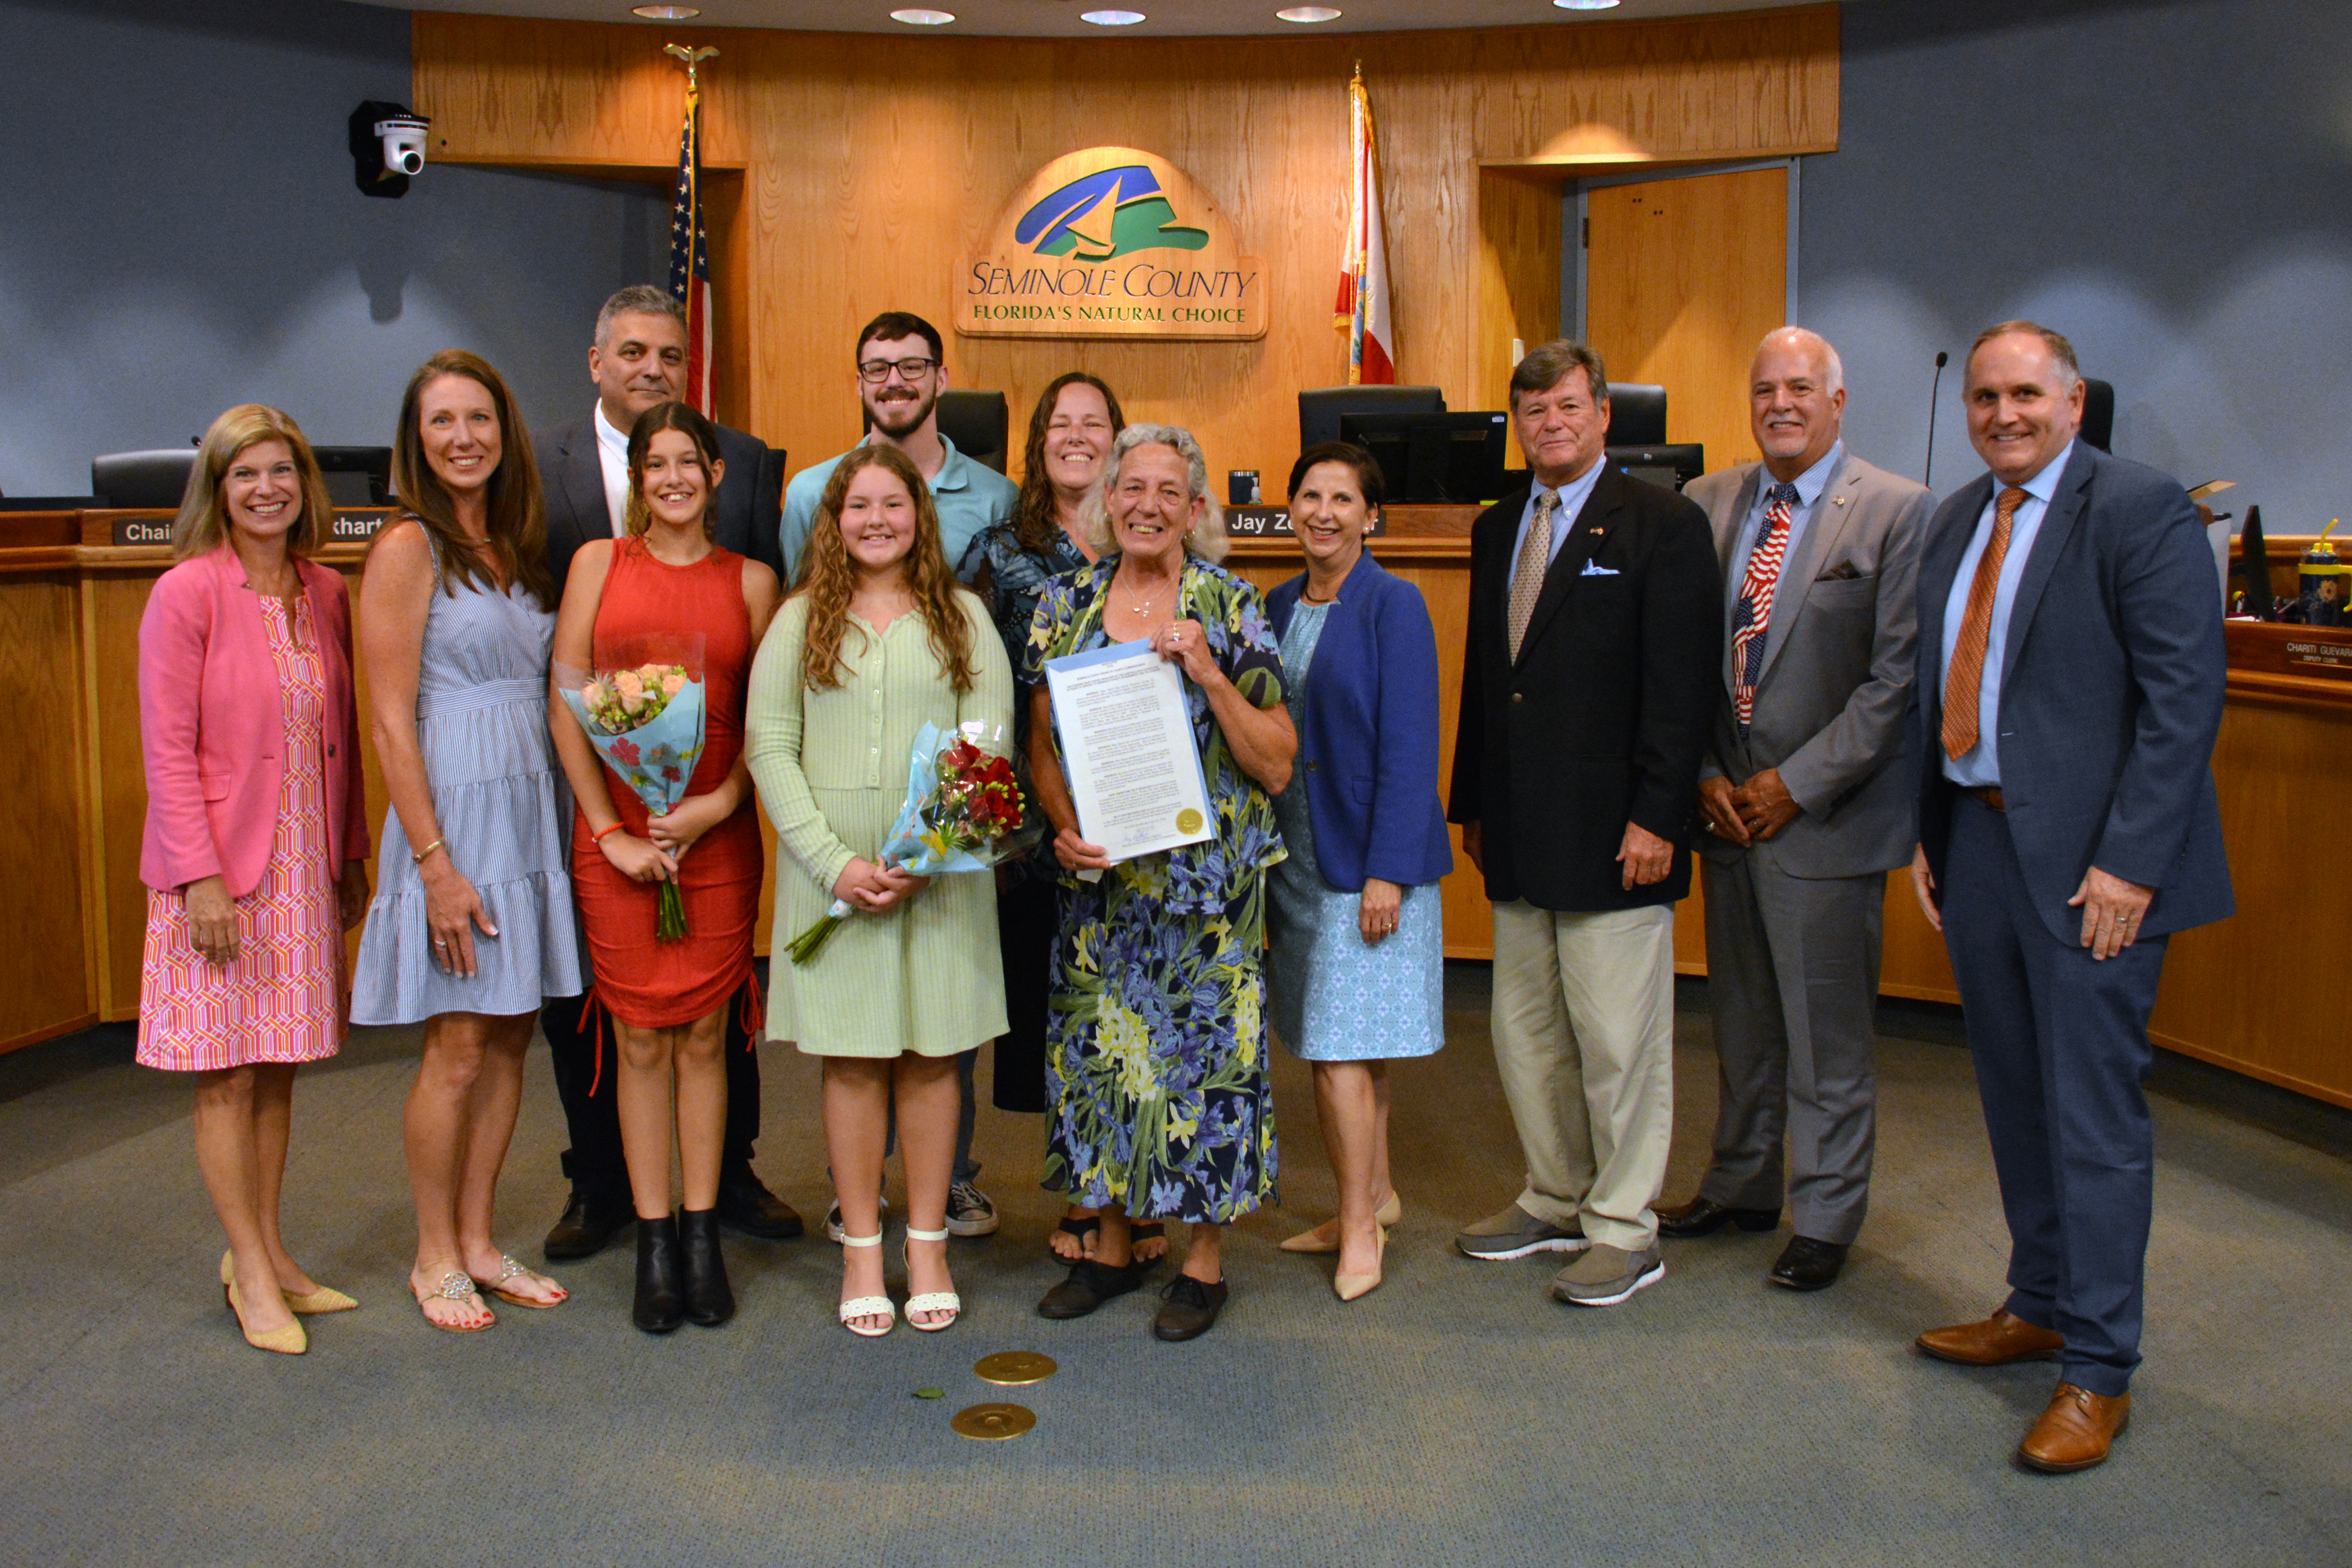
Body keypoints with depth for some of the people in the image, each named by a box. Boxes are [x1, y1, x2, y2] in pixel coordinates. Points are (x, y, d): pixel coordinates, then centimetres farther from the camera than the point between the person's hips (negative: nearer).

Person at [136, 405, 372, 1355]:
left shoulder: (325, 594, 7)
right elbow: (168, 749, -12)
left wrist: (353, 856, 11)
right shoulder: (187, 593, -9)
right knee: (225, 1076, 3)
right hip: (221, 868, -5)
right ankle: (251, 1270, 13)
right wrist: (201, 876, -16)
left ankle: (269, 1254, 23)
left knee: (279, 1067, 12)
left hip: (306, 865, 5)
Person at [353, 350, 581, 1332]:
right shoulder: (408, 547, -8)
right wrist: (435, 860, -17)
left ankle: (479, 1243, 22)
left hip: (531, 807, 7)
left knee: (510, 1037, 10)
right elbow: (392, 721, -12)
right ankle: (435, 1259, 14)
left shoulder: (516, 545, 12)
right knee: (458, 1049, -1)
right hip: (454, 809, -7)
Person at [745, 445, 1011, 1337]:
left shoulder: (963, 617, 7)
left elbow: (988, 745, 0)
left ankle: (928, 1245, 16)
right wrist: (836, 862, -11)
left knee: (931, 1056, 5)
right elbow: (770, 748, 1)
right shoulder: (801, 620, 7)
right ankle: (861, 1250, 15)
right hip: (830, 869, 0)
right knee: (852, 1060, 4)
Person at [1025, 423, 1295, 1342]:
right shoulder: (1065, 605, 5)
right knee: (1098, 1045, 10)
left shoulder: (1232, 609, -4)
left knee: (1204, 1043, 2)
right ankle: (1112, 1244, 27)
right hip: (1098, 880, 3)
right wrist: (1065, 829, -10)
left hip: (1207, 881, -3)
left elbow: (1277, 765, -7)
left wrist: (1209, 675, -19)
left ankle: (1205, 1258, 18)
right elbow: (1043, 744, 8)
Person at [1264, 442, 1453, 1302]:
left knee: (1342, 1045, -7)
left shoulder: (1394, 606, -8)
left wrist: (1389, 870, -18)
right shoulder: (1277, 607, 11)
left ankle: (1360, 1225, 6)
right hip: (1293, 852, 7)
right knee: (1336, 1040, 13)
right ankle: (1375, 1195, 27)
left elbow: (1408, 746, -13)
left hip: (1365, 854, -6)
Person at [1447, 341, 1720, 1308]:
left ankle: (1625, 1231, 14)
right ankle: (1557, 1201, 30)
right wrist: (1473, 803, 15)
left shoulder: (1663, 525, -5)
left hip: (1614, 834, -7)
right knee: (1525, 1034, 14)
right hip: (1519, 833, 7)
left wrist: (1656, 818, -17)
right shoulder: (1496, 529, 15)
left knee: (1618, 1039, 1)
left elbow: (1682, 685, -11)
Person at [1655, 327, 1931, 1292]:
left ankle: (1824, 1220, 19)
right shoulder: (1706, 505, 7)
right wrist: (1704, 775, -2)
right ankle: (1740, 1188, 33)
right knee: (1741, 1020, 17)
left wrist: (1798, 783, -14)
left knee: (1828, 1033, 4)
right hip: (1727, 808, 5)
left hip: (1825, 815, -5)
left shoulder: (1897, 511, -7)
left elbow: (1897, 677, -11)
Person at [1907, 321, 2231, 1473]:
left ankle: (2098, 1371, 9)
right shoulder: (1956, 523, 13)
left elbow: (2183, 697, -15)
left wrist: (2129, 860, -19)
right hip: (1977, 839, 7)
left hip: (2088, 857, -7)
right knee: (2015, 1095, 16)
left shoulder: (2141, 511, -9)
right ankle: (2039, 1306, 32)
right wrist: (1926, 834, 9)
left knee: (2093, 1107, -2)